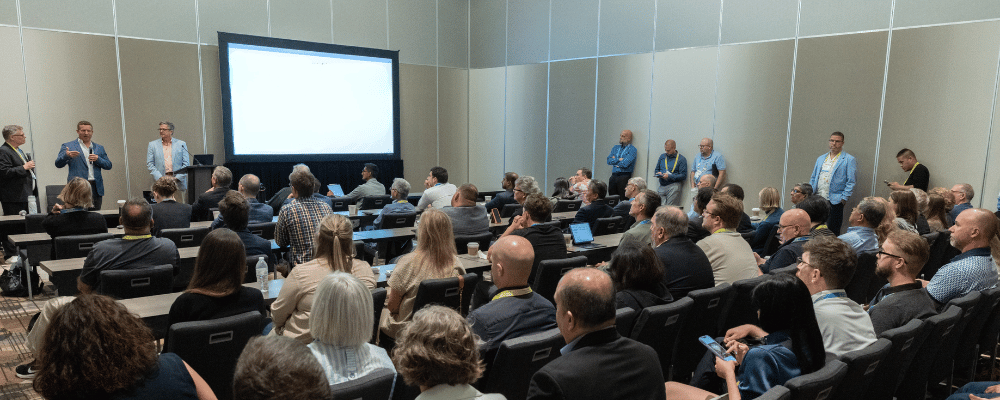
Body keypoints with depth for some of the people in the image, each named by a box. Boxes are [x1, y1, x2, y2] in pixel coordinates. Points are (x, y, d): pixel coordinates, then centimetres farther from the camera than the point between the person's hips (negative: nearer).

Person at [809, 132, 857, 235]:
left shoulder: (849, 160, 1)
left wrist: (844, 199, -12)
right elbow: (813, 178, 21)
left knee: (832, 231, -3)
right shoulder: (821, 159, 19)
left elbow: (851, 182, -5)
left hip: (835, 201, -5)